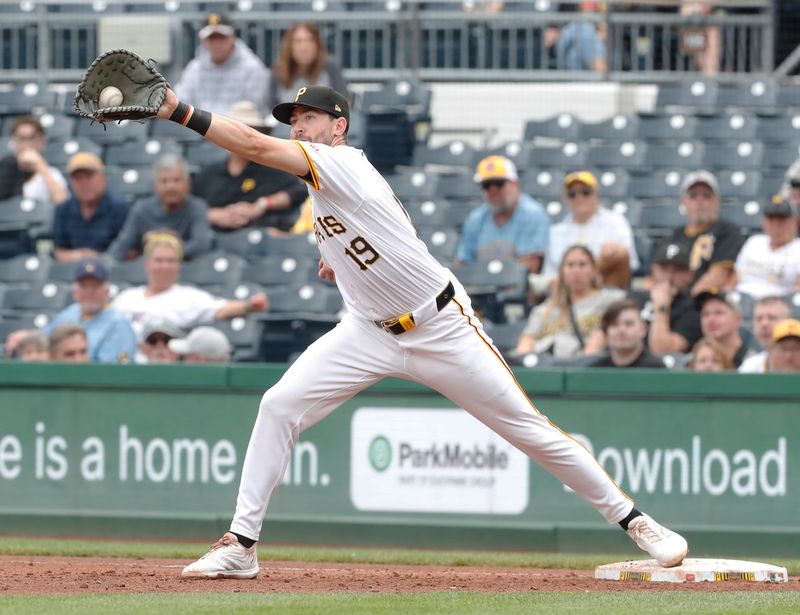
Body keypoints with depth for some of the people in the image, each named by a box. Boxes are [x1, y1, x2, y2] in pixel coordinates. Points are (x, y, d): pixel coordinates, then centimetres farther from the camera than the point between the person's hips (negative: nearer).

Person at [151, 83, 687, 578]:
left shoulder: (342, 163, -20)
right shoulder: (326, 180, 6)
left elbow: (255, 146, -32)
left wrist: (179, 112, -38)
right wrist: (341, 256, 7)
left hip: (442, 328, -8)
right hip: (371, 333, 8)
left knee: (528, 429, -3)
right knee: (279, 407, -9)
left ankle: (633, 520, 11)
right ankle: (241, 546, -5)